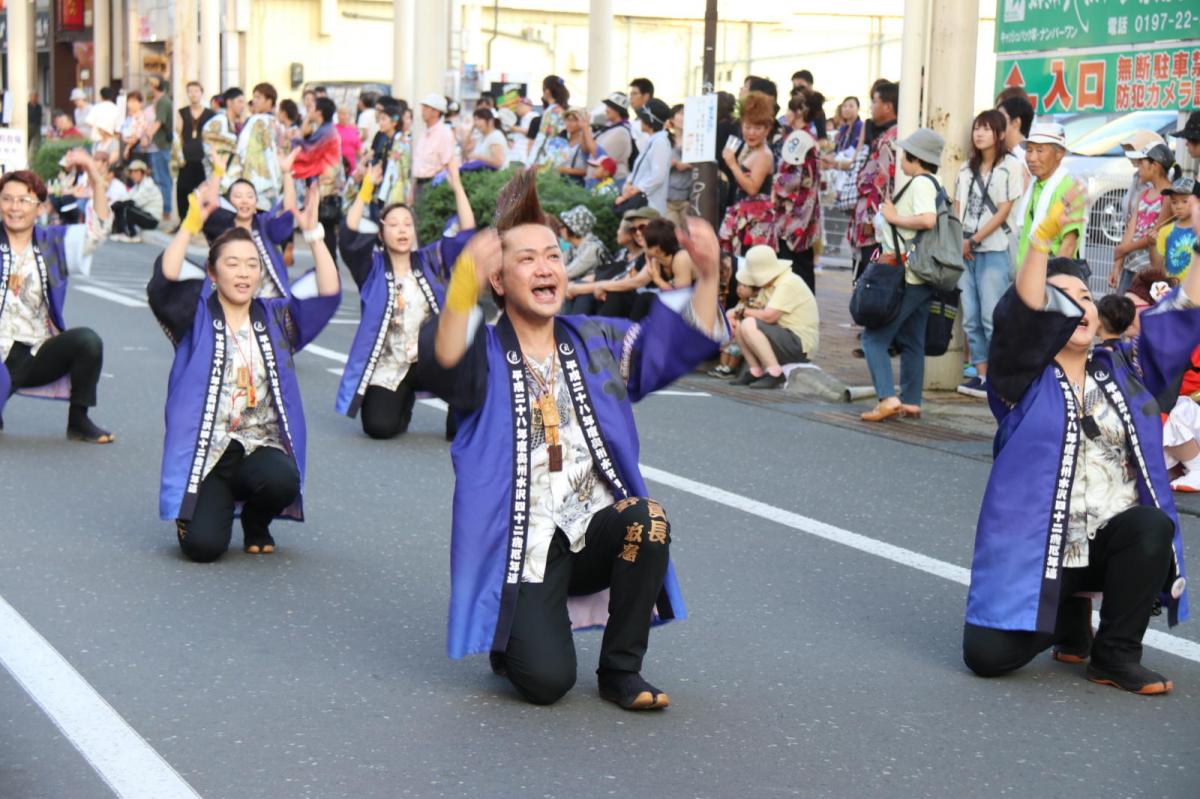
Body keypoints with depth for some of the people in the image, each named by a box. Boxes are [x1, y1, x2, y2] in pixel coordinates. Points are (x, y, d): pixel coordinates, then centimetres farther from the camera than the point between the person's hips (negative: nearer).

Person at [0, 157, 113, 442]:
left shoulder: (55, 242, 9)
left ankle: (78, 421, -10)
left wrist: (96, 178, -17)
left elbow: (98, 228, -3)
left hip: (41, 354, 2)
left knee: (88, 340, -28)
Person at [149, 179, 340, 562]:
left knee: (281, 479, -34)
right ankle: (207, 507, 18)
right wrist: (192, 222, -24)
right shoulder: (197, 315, 4)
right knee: (203, 545, -22)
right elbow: (164, 280, -15)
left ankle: (257, 523, 5)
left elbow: (329, 295, -1)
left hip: (262, 446, 2)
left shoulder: (276, 317, 12)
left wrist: (313, 234, -11)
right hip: (207, 450, -2)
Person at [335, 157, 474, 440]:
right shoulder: (373, 266, -1)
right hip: (386, 367, -1)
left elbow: (466, 234, -3)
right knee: (380, 426, -18)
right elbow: (350, 234, -17)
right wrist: (367, 188, -25)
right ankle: (404, 399, 19)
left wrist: (457, 186, -12)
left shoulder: (430, 261, 5)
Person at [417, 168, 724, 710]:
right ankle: (513, 636, 20)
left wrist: (706, 278, -10)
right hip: (524, 549, -4)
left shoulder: (597, 341, 12)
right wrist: (464, 286, -43)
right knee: (546, 681, -20)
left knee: (648, 519, -30)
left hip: (598, 529, 4)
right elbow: (444, 366, -26)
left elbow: (679, 340, 9)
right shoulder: (485, 356, -3)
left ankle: (621, 669, -8)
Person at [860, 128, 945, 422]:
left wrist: (894, 217, -16)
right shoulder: (934, 185, 16)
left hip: (906, 274, -10)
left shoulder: (920, 183, -13)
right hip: (923, 277, 10)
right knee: (911, 341, 14)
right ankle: (911, 401, 16)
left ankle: (888, 398, -18)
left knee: (874, 337, -9)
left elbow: (928, 220, -28)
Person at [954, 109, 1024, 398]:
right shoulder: (967, 168, 16)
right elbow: (957, 208, 14)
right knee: (970, 319, 5)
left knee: (992, 317, -8)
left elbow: (1003, 212, -7)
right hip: (965, 251, 6)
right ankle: (981, 374, 11)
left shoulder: (1010, 166, -3)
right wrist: (958, 241, -2)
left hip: (994, 250, -6)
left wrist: (973, 240, -8)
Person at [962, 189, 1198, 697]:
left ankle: (1116, 654, -10)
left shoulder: (1123, 369, 11)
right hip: (1031, 548, -3)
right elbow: (1020, 314, -20)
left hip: (1111, 541, 3)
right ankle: (1068, 618, 20)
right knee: (987, 654, -15)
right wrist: (1046, 236, -32)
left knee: (1151, 527, -33)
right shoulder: (1023, 378, -3)